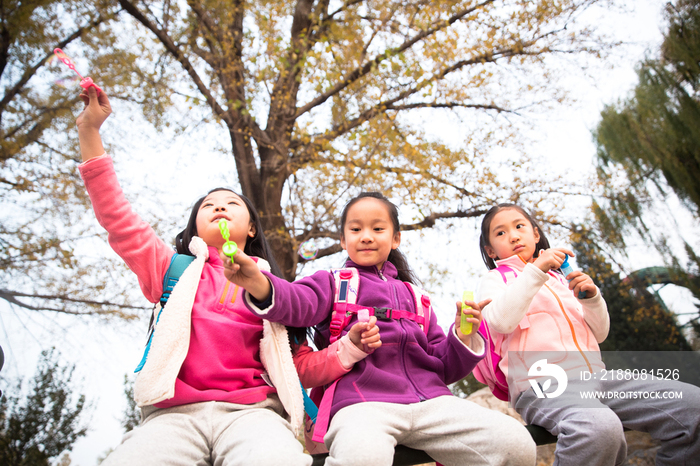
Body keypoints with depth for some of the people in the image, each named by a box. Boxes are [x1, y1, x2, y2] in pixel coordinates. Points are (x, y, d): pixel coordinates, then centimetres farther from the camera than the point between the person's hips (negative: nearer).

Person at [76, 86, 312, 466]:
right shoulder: (174, 269, 21)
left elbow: (301, 367, 19)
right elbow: (118, 219, 14)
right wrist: (89, 132, 12)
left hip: (252, 410, -1)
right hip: (175, 412, 2)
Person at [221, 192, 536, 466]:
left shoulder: (413, 296, 27)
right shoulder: (335, 282, 16)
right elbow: (298, 302, -8)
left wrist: (463, 335, 4)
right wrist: (259, 284, -29)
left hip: (429, 400, 5)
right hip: (362, 401, -4)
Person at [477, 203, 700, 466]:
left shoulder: (559, 279, 26)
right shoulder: (495, 279, 11)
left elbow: (600, 333, 23)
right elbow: (501, 321, -13)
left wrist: (592, 298, 4)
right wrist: (536, 270, -13)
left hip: (594, 378, 6)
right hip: (541, 385, -6)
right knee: (600, 426, -38)